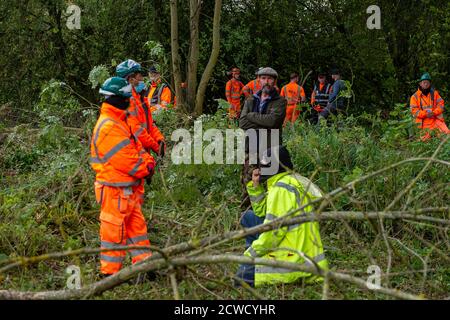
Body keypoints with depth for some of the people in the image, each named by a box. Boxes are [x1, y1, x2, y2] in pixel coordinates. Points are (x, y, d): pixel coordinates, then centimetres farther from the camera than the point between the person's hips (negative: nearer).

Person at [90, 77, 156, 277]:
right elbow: (123, 159, -23)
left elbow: (135, 146, 16)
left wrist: (148, 162, -1)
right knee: (115, 231, -1)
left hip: (129, 189, 10)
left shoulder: (120, 121, 15)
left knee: (137, 226, 15)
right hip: (115, 190, -10)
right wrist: (145, 170, -10)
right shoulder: (108, 127, -20)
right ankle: (110, 273, 9)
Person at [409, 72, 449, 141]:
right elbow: (414, 110, -4)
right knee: (426, 139, 2)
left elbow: (440, 104, 2)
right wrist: (425, 114, -19)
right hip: (424, 123, -1)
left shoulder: (434, 93, 8)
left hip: (436, 119, 1)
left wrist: (434, 113, -16)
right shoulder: (415, 96, 0)